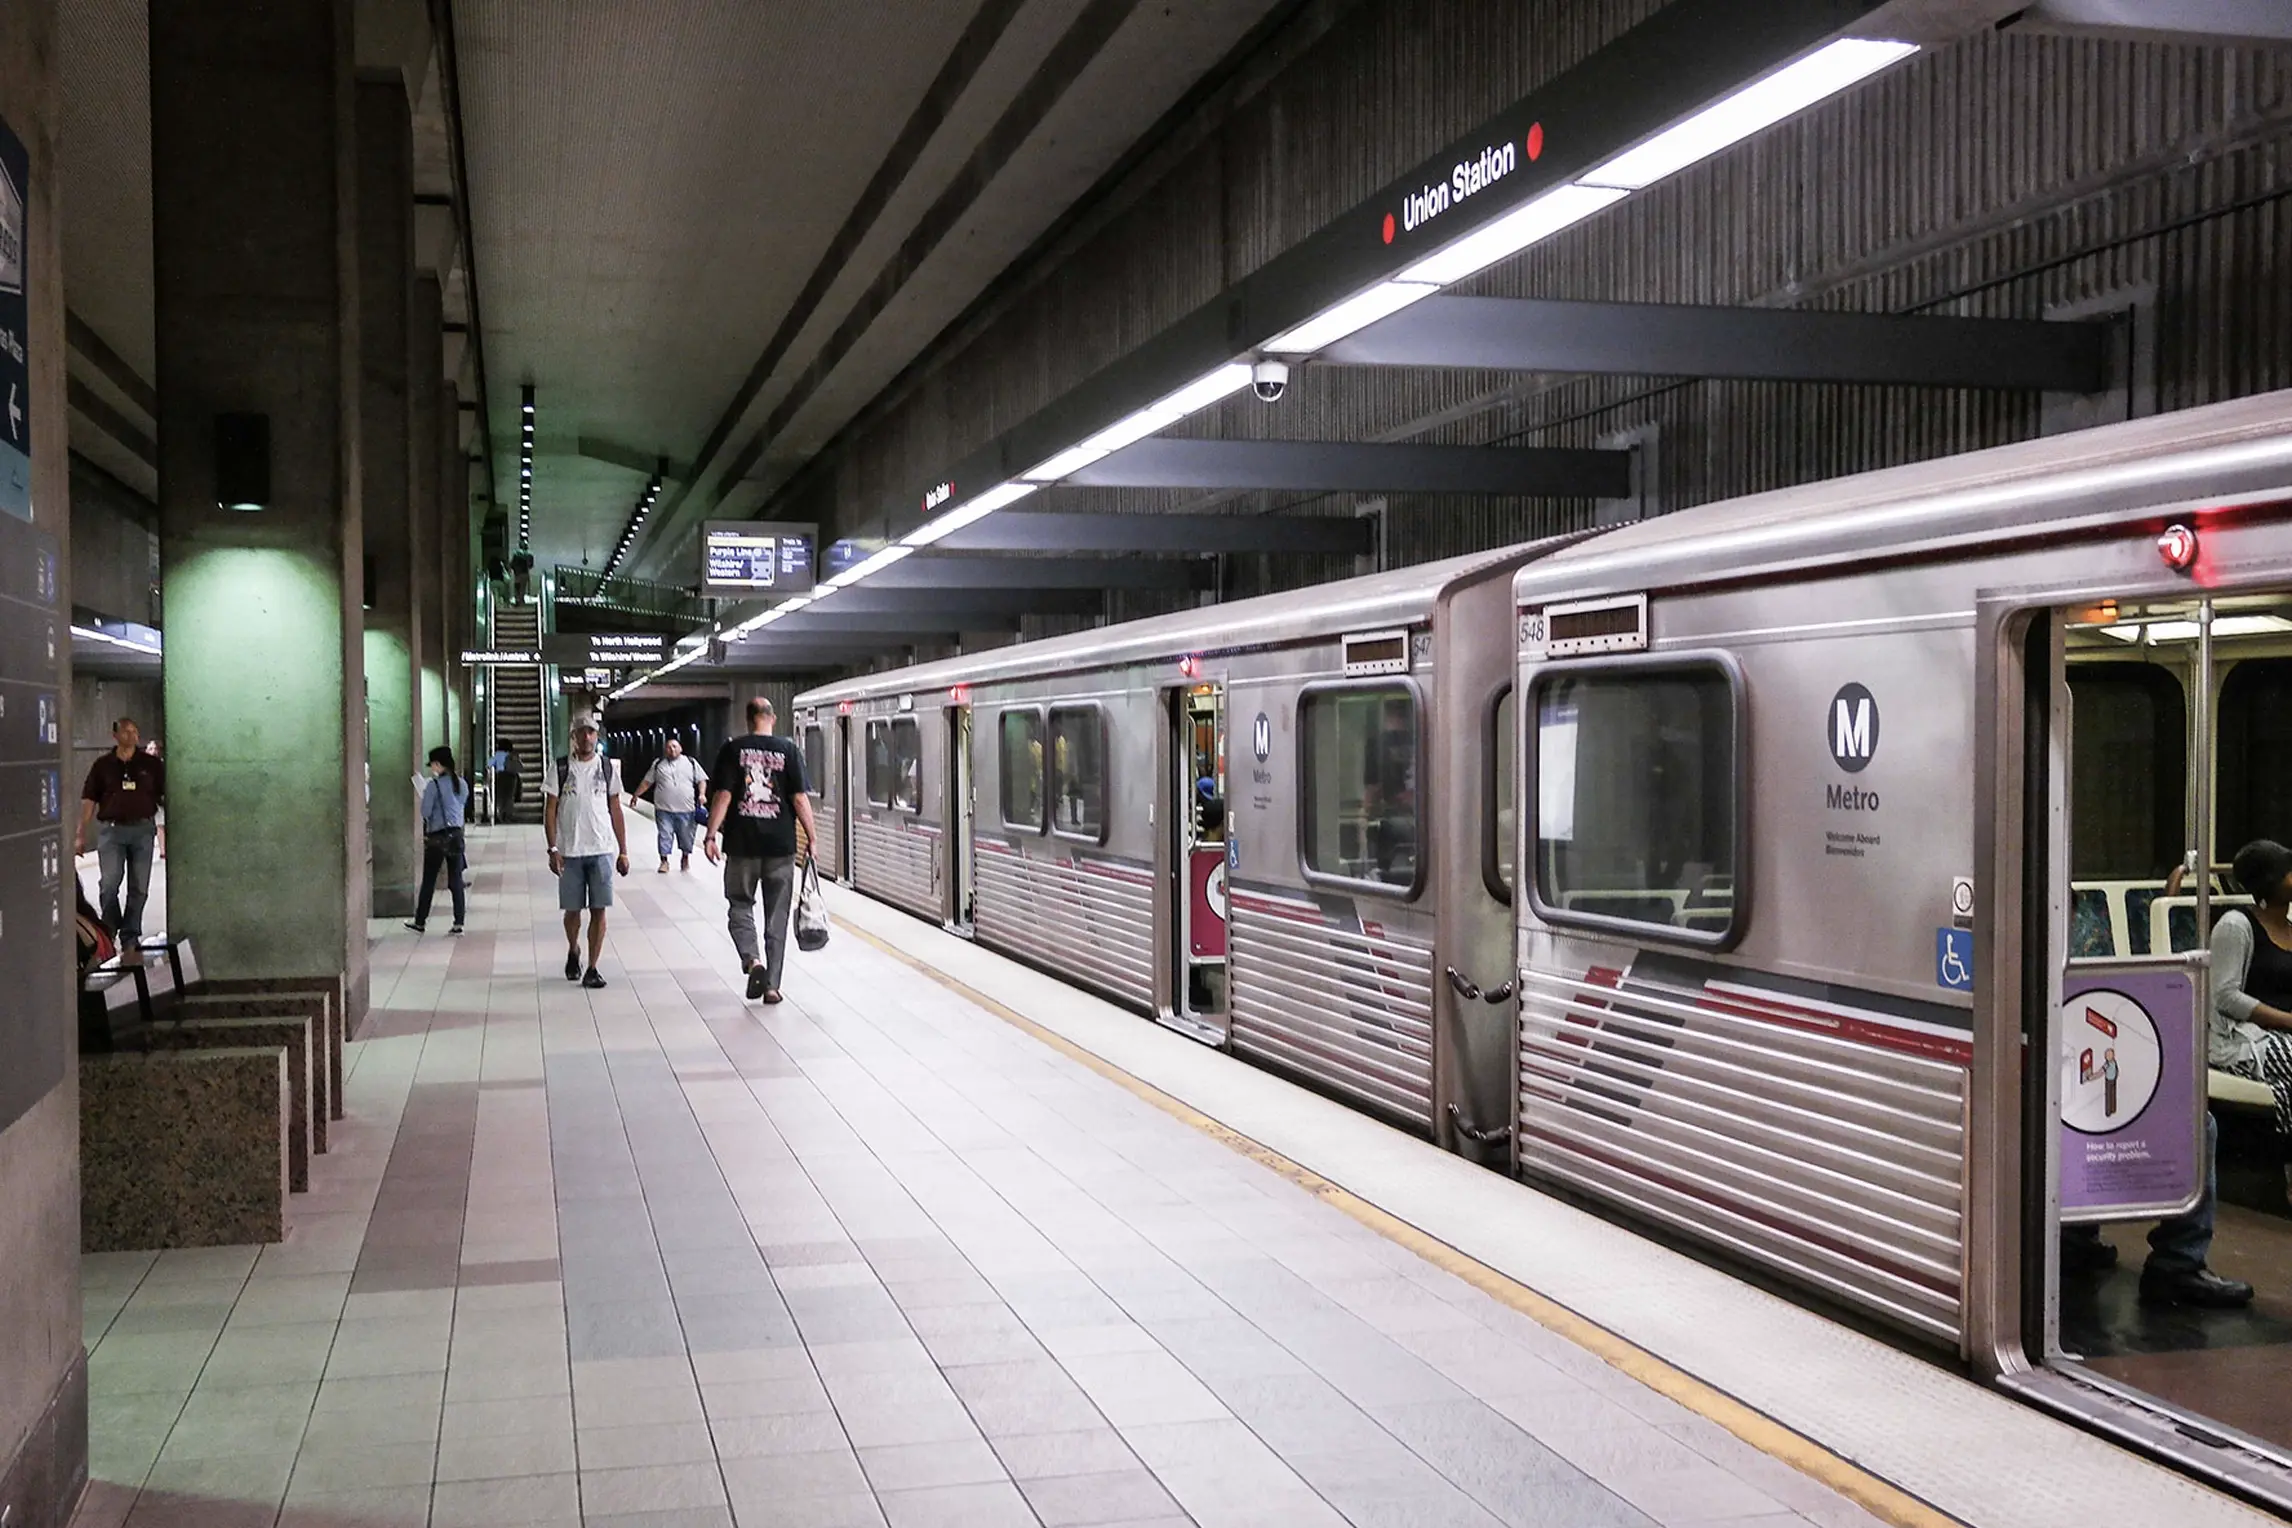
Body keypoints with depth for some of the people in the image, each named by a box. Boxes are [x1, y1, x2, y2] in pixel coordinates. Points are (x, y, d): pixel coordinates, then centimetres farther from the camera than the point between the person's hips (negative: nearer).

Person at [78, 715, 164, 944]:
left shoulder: (152, 765, 5)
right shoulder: (102, 765, 4)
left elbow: (165, 797, 6)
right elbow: (89, 800, 5)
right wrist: (81, 835, 1)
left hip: (143, 830, 1)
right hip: (111, 829, -1)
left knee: (139, 888, 5)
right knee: (109, 884, -10)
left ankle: (130, 936, 15)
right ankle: (108, 932, 8)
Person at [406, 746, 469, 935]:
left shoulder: (434, 784, -12)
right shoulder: (462, 784, 6)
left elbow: (425, 811, -12)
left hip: (437, 836, -5)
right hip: (456, 835, 5)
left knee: (428, 882, 6)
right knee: (456, 881, 5)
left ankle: (420, 922, 16)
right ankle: (459, 922, 1)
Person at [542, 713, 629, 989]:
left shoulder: (607, 768, 5)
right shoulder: (560, 769, 1)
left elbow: (616, 811, 8)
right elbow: (550, 810, 1)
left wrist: (623, 851, 5)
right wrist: (553, 849, -8)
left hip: (602, 850, 0)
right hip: (570, 852, 0)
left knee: (598, 910, -4)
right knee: (572, 909, 8)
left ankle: (592, 968, 2)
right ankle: (573, 951, 35)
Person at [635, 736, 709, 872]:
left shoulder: (691, 763, 7)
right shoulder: (658, 764, 10)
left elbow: (701, 780, 7)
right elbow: (647, 782, 15)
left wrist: (702, 794, -9)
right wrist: (635, 795, 14)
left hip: (686, 809, 0)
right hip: (664, 809, 0)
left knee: (686, 836, 8)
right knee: (664, 835, -1)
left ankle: (686, 858, 28)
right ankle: (664, 861, 9)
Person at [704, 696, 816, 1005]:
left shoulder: (733, 750, -1)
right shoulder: (789, 750, -1)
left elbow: (723, 795, -7)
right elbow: (800, 798, -4)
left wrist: (711, 834, -5)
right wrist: (812, 835, 3)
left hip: (742, 843, 0)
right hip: (781, 845, 0)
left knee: (740, 904, 15)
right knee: (777, 916, 9)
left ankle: (751, 959, -10)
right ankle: (772, 985, 10)